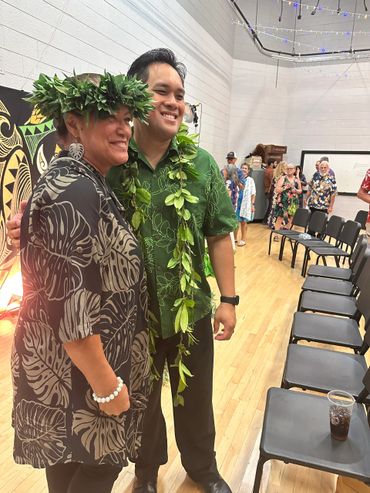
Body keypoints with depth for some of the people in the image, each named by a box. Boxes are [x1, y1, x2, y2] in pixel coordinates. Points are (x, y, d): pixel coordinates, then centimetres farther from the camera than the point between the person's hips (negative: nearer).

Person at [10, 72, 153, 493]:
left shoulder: (84, 182, 5)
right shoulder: (73, 194, -27)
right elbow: (67, 307, -28)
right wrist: (107, 386, -19)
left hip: (68, 359, 9)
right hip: (75, 368, -9)